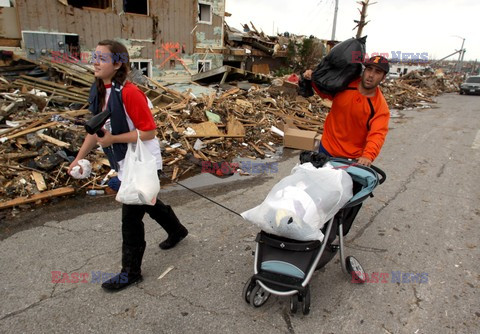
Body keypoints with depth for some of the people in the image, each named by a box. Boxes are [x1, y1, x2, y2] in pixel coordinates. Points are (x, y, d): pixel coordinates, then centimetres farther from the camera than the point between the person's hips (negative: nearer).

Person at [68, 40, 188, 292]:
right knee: (147, 203, 24)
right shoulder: (98, 91, 3)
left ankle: (131, 272, 18)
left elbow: (149, 131, -22)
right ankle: (177, 230, 49)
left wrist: (112, 139, -25)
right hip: (124, 162, 8)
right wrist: (79, 158, 8)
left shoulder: (129, 93, -23)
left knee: (131, 216, 0)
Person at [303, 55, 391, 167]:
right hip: (326, 148, 3)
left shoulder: (381, 107, -17)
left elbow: (377, 135, -26)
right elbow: (324, 91, 11)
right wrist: (313, 79, -7)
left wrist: (368, 156, -43)